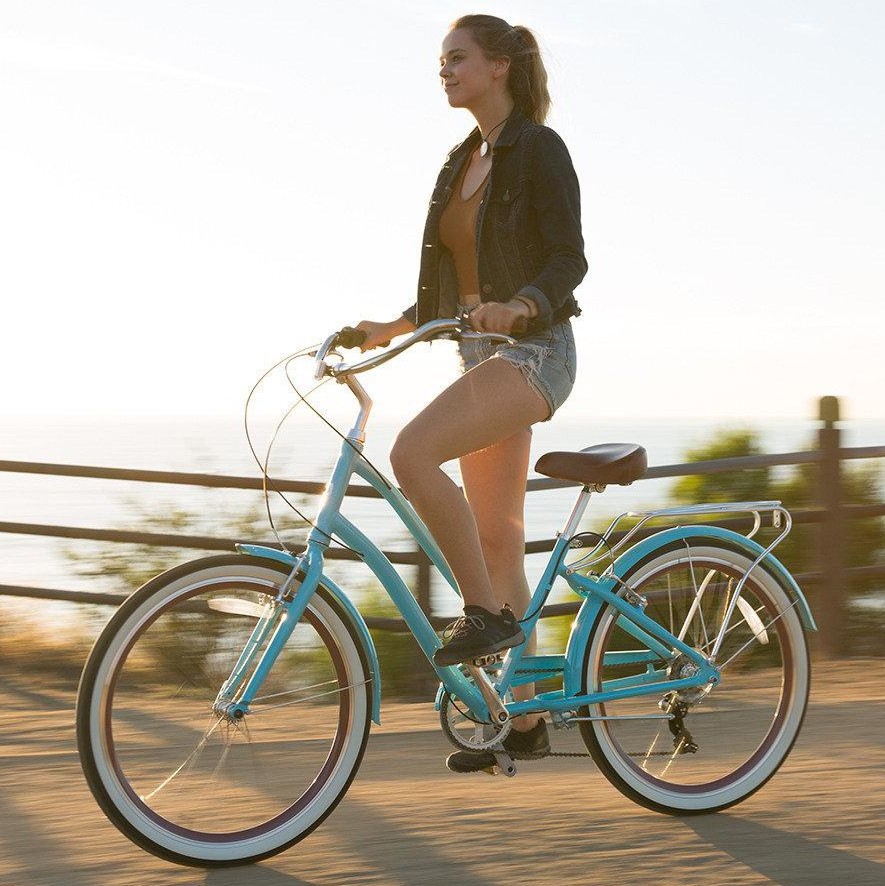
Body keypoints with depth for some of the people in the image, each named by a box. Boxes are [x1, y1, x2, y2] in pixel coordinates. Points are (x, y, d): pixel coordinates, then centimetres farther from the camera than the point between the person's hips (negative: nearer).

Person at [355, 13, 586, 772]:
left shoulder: (539, 149, -7)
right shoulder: (463, 162, 17)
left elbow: (570, 258, -16)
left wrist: (515, 307, -33)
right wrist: (389, 329, 10)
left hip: (533, 350, -8)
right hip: (482, 354, 9)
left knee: (412, 451, -29)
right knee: (498, 541, 6)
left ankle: (487, 614, -16)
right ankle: (526, 720, 11)